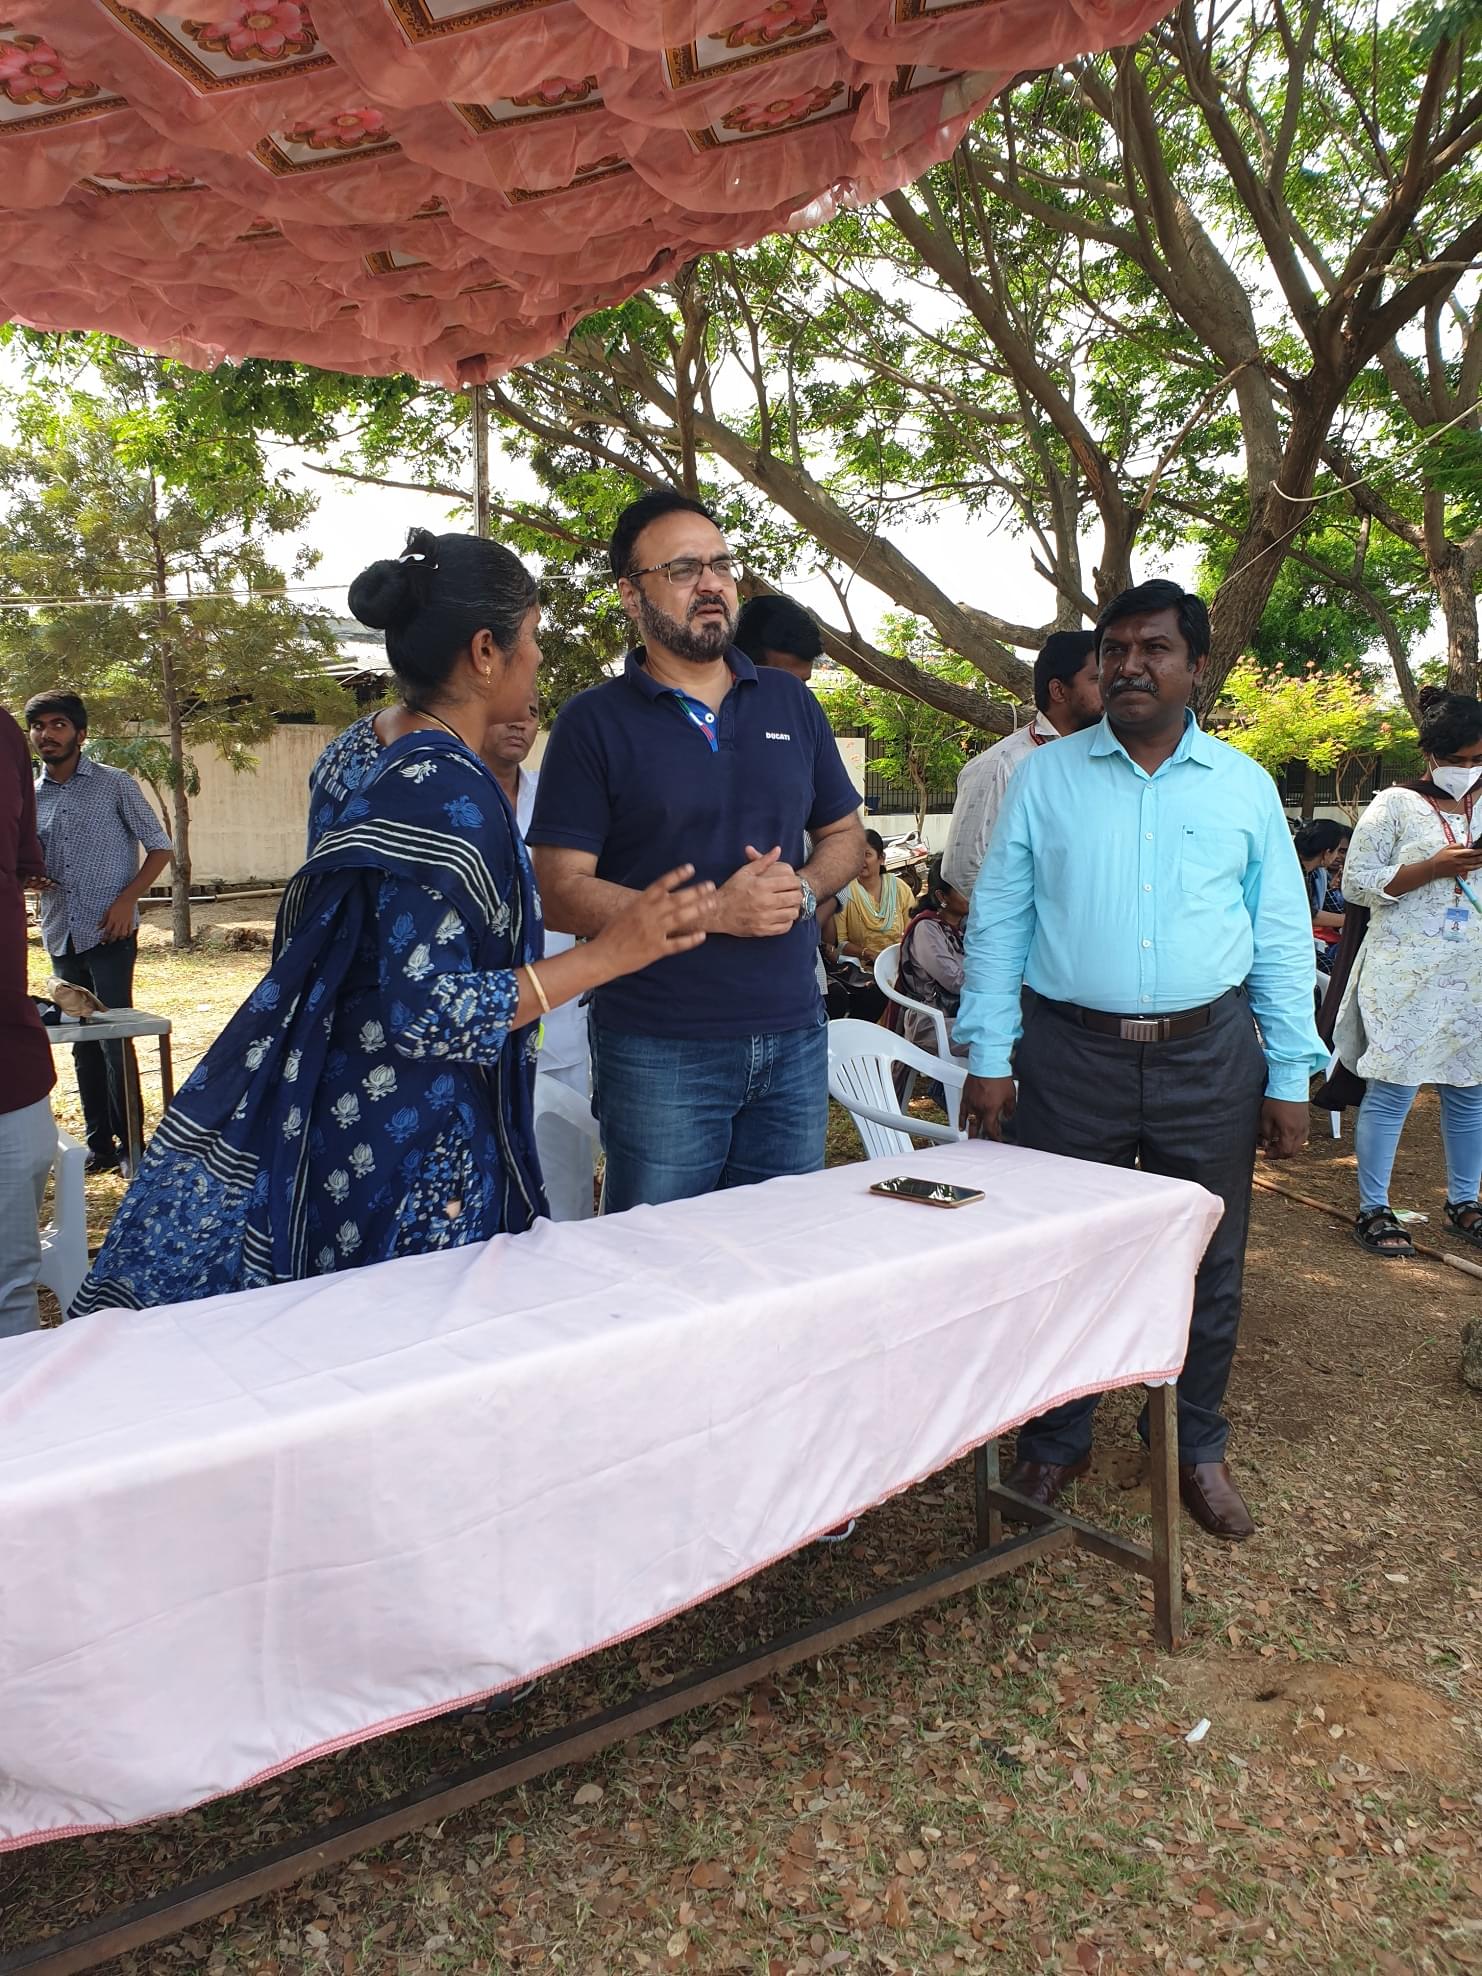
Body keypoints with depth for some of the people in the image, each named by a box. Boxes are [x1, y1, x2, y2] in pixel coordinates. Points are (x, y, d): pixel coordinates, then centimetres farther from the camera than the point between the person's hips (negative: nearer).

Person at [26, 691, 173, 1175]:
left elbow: (160, 847, 0)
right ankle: (99, 1143, 17)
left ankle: (129, 1142, 3)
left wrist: (128, 899, -12)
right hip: (60, 937, 5)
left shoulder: (115, 785, -2)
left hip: (109, 935, -5)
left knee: (115, 1039, -6)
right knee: (84, 1044, 9)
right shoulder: (31, 796, 11)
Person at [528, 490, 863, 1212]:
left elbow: (843, 836, 17)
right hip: (659, 1051, -4)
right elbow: (562, 894, -10)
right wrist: (714, 912, -19)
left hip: (794, 1038, 4)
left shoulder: (790, 702, 10)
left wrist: (802, 891, -6)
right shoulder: (594, 721, -4)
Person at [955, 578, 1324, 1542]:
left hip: (1210, 1059, 1)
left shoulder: (1245, 786, 7)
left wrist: (1291, 1076, 2)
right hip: (1072, 1055, -1)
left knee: (1207, 1269, 11)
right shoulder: (1045, 779, 3)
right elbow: (997, 921, 2)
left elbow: (1283, 939, 8)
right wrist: (989, 1056, -4)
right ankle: (1054, 1444, 27)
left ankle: (1197, 1449, 31)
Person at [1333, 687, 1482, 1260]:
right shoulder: (1395, 806, -2)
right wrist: (1434, 868, -15)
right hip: (1405, 976, -5)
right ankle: (1373, 1209, 6)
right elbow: (1357, 883, -7)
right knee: (1391, 1090, -4)